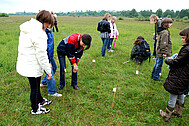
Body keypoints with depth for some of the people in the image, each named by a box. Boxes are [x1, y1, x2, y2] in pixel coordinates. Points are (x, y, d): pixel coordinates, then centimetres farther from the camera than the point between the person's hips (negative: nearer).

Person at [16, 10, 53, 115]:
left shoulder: (27, 29, 7)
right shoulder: (38, 33, -24)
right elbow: (41, 54, -24)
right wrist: (48, 71, -16)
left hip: (25, 63, 9)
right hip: (32, 67, -9)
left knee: (36, 85, 26)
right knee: (35, 88, 10)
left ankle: (40, 101, 48)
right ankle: (35, 109, 32)